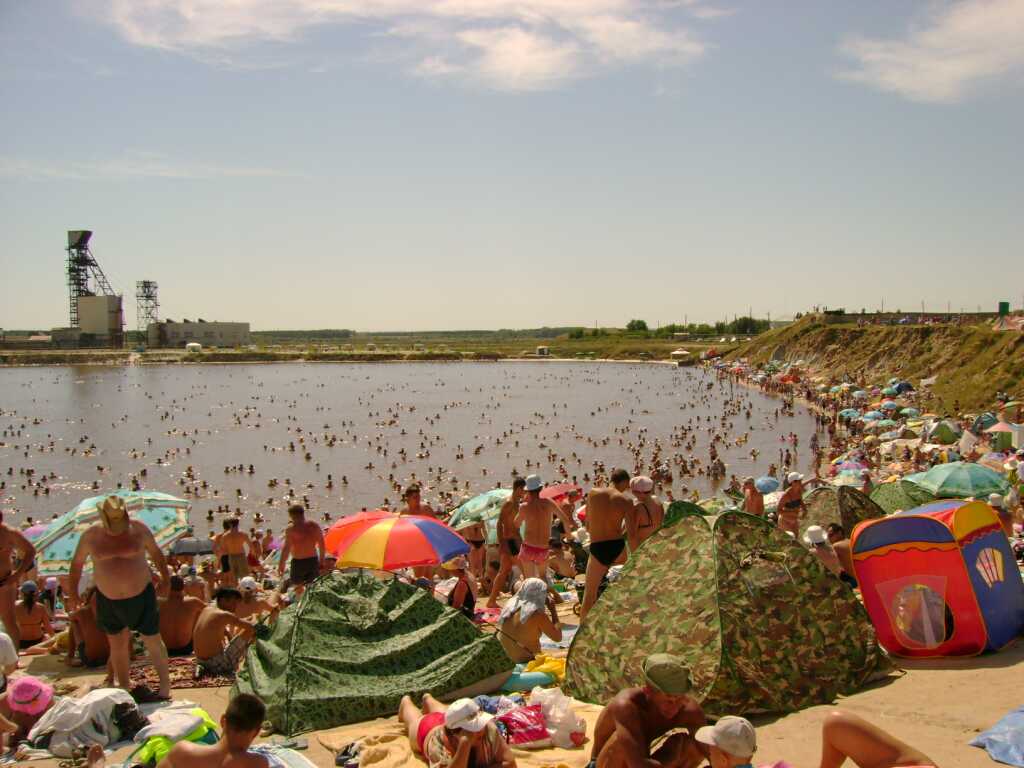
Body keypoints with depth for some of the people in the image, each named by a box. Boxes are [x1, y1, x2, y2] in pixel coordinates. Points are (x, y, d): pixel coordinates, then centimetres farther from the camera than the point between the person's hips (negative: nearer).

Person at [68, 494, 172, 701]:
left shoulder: (139, 529, -8)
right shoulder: (91, 535, -6)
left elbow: (156, 552, 7)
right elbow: (77, 562, 8)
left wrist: (165, 578, 7)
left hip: (141, 595, -2)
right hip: (108, 599, 2)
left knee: (153, 641, 2)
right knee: (117, 644, 11)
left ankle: (165, 689, 13)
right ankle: (124, 690, 24)